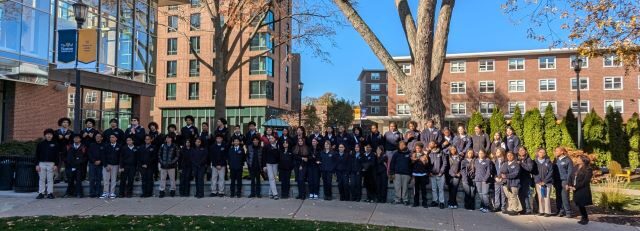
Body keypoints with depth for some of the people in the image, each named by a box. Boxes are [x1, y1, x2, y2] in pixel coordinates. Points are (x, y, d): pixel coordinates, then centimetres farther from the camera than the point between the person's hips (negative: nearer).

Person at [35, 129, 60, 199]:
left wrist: (56, 165, -4)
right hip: (42, 163, 1)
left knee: (50, 179, 1)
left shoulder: (55, 144, 4)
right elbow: (37, 155, 7)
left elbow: (57, 155, 3)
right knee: (41, 179, 3)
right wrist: (37, 164, 0)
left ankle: (50, 193, 5)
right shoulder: (41, 144, 7)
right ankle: (41, 193, 7)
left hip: (51, 164, -1)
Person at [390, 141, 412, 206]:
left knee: (405, 187, 1)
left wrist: (411, 173, 3)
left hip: (406, 173, 0)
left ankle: (405, 200, 9)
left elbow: (412, 164, 7)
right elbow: (392, 163, 5)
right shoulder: (396, 154, 7)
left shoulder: (409, 154, 7)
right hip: (397, 173, 0)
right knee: (397, 187, 0)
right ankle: (398, 199, 7)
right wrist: (392, 173, -2)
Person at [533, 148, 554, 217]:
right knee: (540, 197, 4)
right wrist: (538, 181, -7)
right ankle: (541, 211, 11)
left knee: (547, 197, -6)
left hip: (547, 182, -2)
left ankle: (547, 211, -2)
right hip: (538, 182, 2)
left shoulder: (548, 162, 0)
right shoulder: (535, 162, 5)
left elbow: (550, 172, -3)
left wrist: (544, 181, -9)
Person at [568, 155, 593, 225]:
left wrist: (576, 187, -18)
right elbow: (571, 176, 11)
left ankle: (585, 219, 13)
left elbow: (585, 181, -16)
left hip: (583, 190, -6)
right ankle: (583, 218, 24)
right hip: (576, 190, 7)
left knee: (582, 205, -4)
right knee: (579, 205, 10)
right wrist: (570, 185, -5)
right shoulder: (576, 168, 12)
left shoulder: (588, 169, -9)